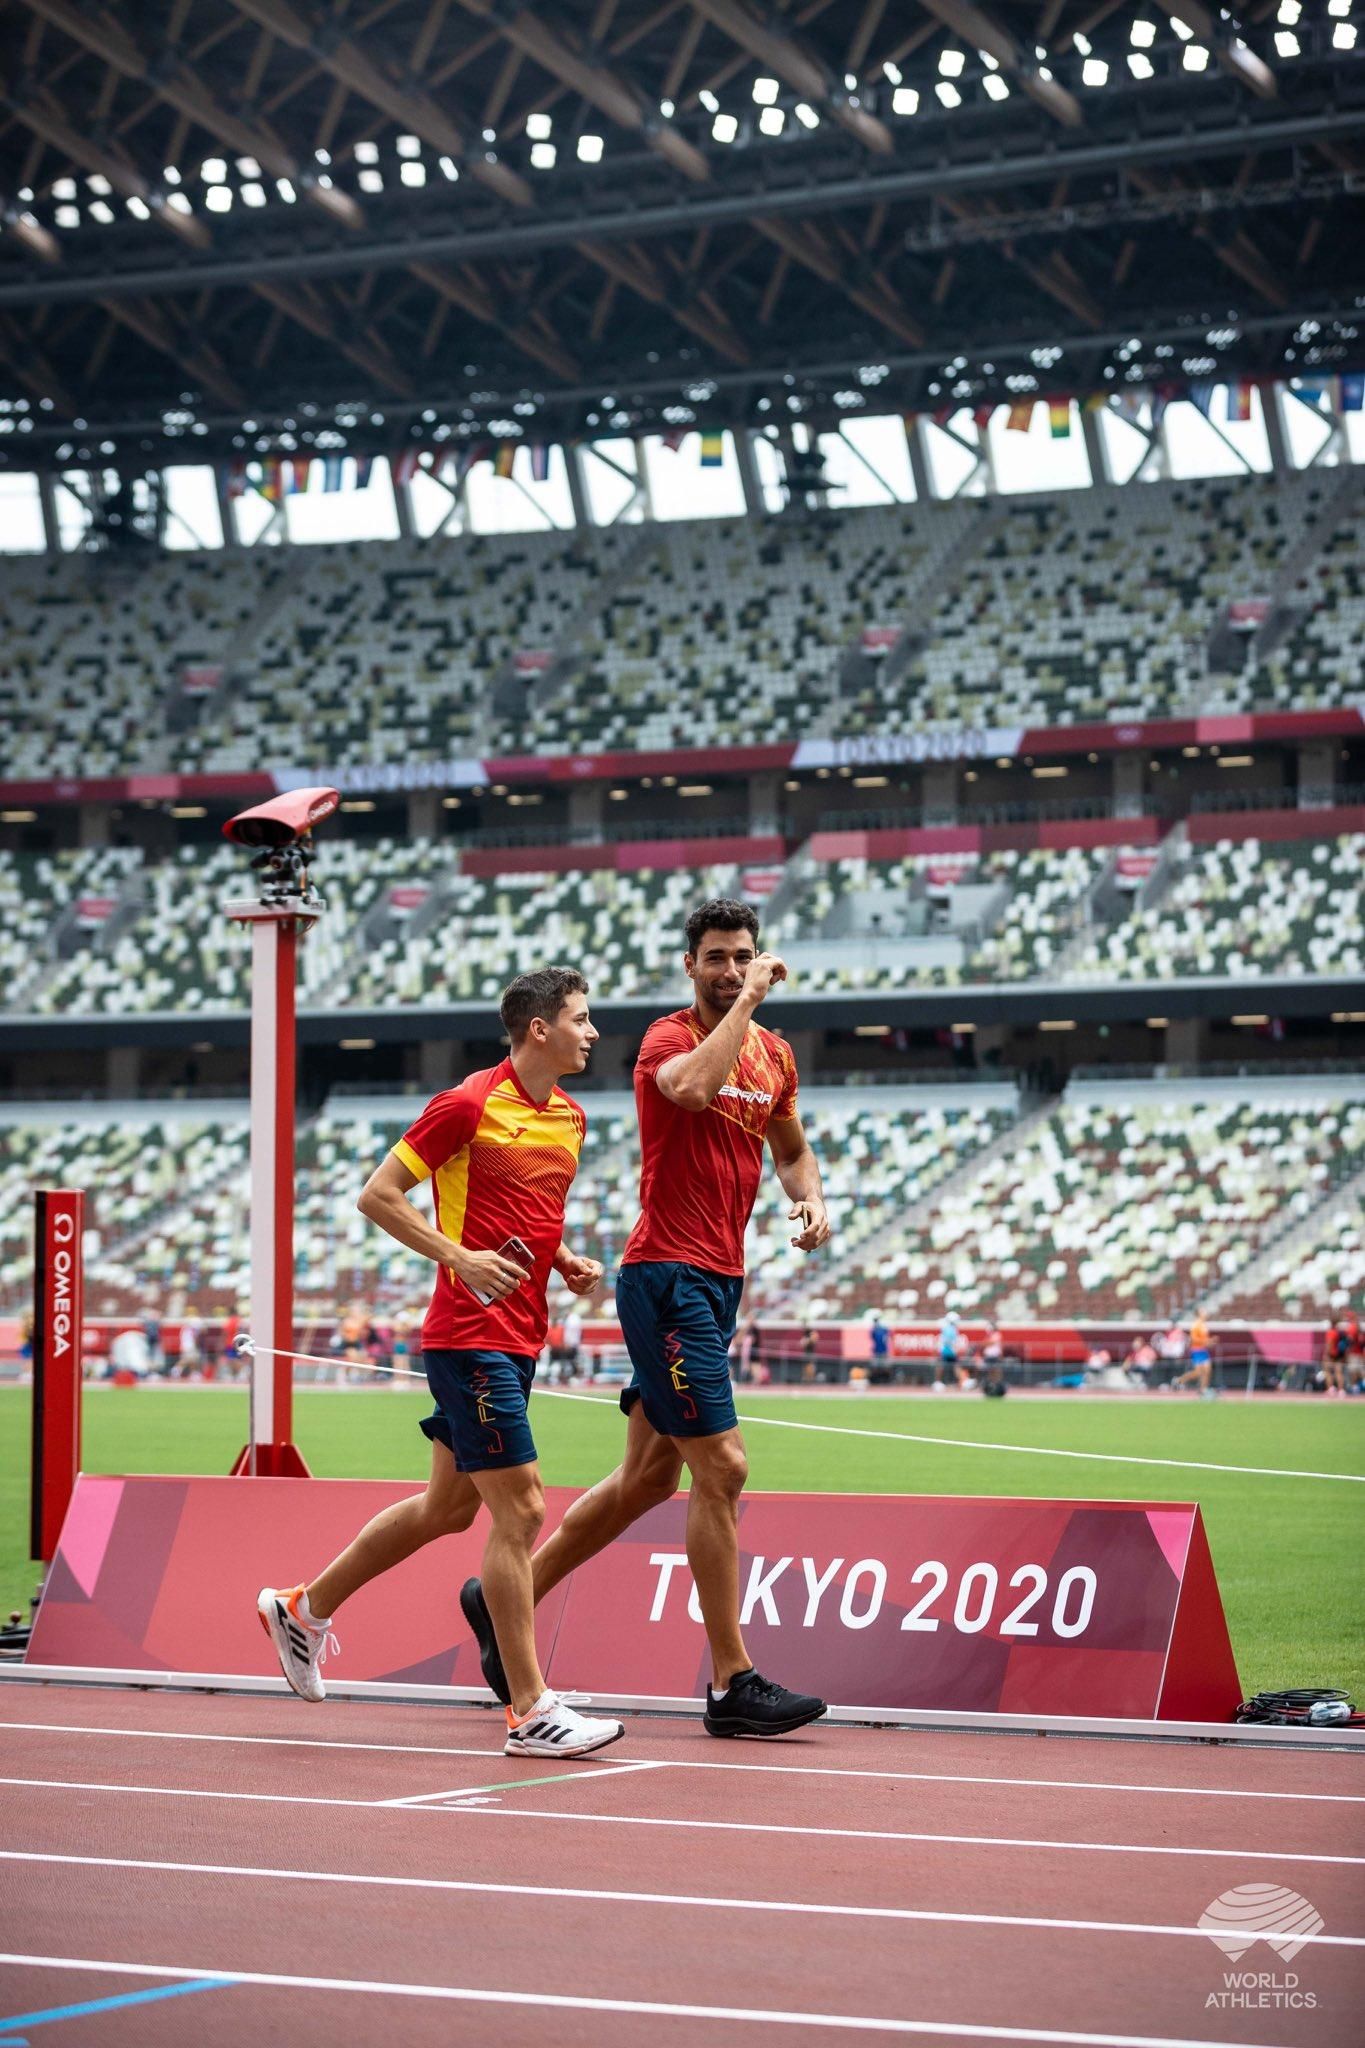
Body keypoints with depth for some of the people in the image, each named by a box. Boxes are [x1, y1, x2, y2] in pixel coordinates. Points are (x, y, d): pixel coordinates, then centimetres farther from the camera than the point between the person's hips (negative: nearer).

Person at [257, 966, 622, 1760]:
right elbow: (378, 1195, -9)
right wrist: (459, 1256, -20)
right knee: (520, 1509, -10)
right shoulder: (468, 1105, -13)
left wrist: (568, 1262, 7)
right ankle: (531, 1710, -5)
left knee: (449, 1506, 18)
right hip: (471, 1334, -9)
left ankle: (304, 1607, 35)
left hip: (520, 1338, 9)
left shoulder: (570, 1118, 12)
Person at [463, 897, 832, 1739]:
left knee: (649, 1479, 15)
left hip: (720, 1284, 9)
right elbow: (694, 1086, -34)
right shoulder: (670, 1039, -9)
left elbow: (791, 1146, 28)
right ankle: (732, 1684, -6)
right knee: (722, 1469, -12)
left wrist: (811, 1196, 7)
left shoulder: (775, 1053, 13)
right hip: (667, 1279, -8)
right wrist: (749, 1000, -24)